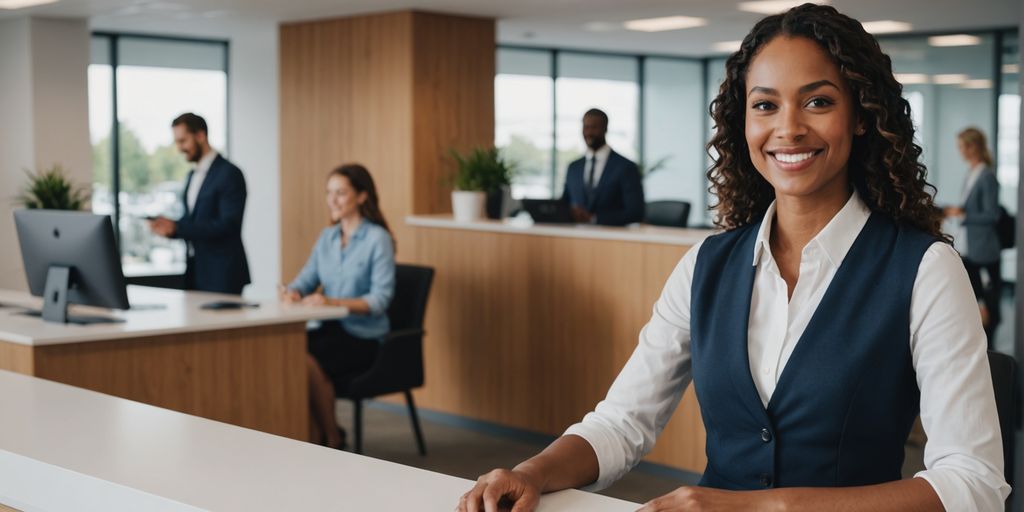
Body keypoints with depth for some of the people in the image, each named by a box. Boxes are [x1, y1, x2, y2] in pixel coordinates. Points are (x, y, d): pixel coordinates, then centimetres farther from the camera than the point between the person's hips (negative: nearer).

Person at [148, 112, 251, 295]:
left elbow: (228, 225, -19)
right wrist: (169, 227, -2)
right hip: (195, 273, 7)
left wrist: (176, 227, -22)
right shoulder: (192, 177, 16)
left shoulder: (229, 174, -11)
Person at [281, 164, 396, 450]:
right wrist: (293, 292, -15)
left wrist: (333, 302, -28)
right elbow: (307, 279, 10)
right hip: (330, 329, 6)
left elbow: (381, 299, -16)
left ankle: (332, 439, -10)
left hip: (364, 337, -6)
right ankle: (312, 436, -12)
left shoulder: (378, 239, -8)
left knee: (308, 361, -31)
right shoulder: (327, 237, 14)